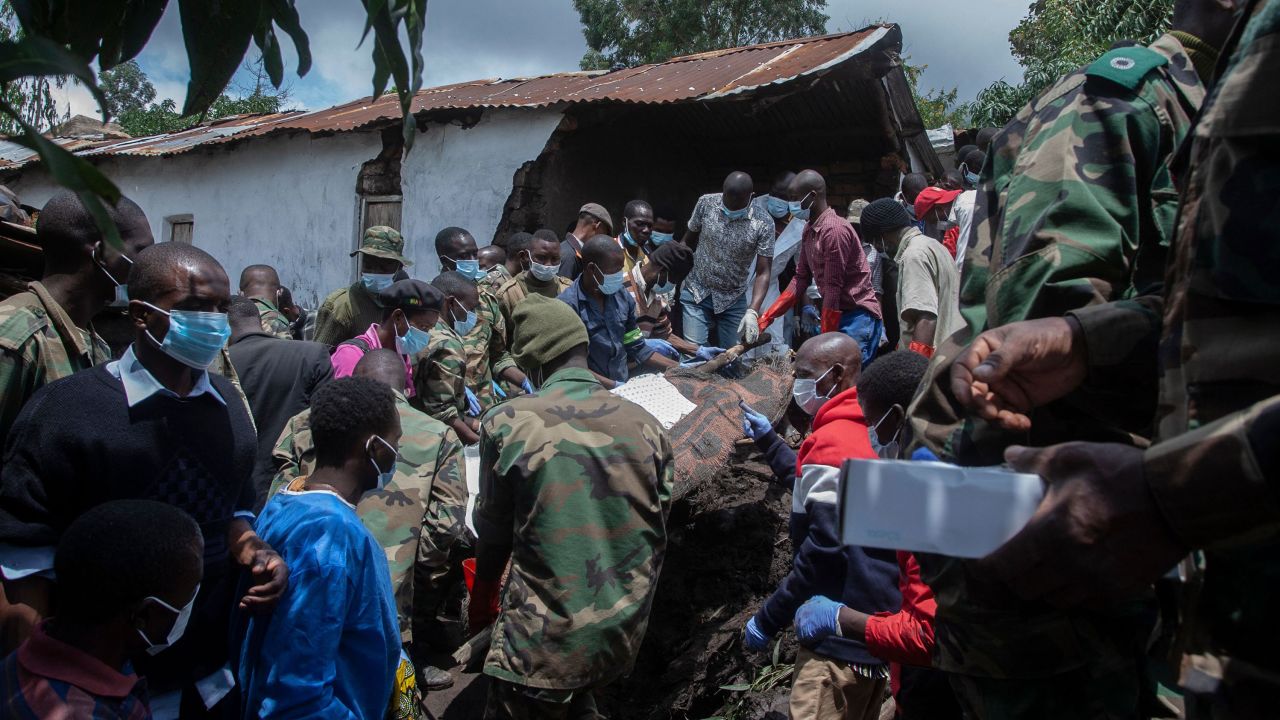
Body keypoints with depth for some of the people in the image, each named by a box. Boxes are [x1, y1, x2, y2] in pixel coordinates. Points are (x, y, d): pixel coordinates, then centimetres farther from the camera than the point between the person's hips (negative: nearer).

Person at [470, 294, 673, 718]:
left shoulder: (507, 422, -11)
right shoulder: (644, 424, -2)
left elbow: (493, 528, 0)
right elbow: (657, 528, 5)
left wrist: (481, 603, 18)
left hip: (544, 639, -4)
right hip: (625, 633, 5)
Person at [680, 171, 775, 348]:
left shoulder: (763, 223, -14)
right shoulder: (706, 204, -9)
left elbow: (763, 272, -15)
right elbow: (688, 241, 5)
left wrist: (752, 311, -28)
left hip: (733, 301, 0)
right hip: (696, 293, 0)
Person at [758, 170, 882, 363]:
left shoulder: (835, 230, -19)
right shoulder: (809, 229, 10)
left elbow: (833, 287, -19)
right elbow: (801, 279, 12)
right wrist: (767, 317, 6)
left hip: (858, 316, -9)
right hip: (837, 314, 9)